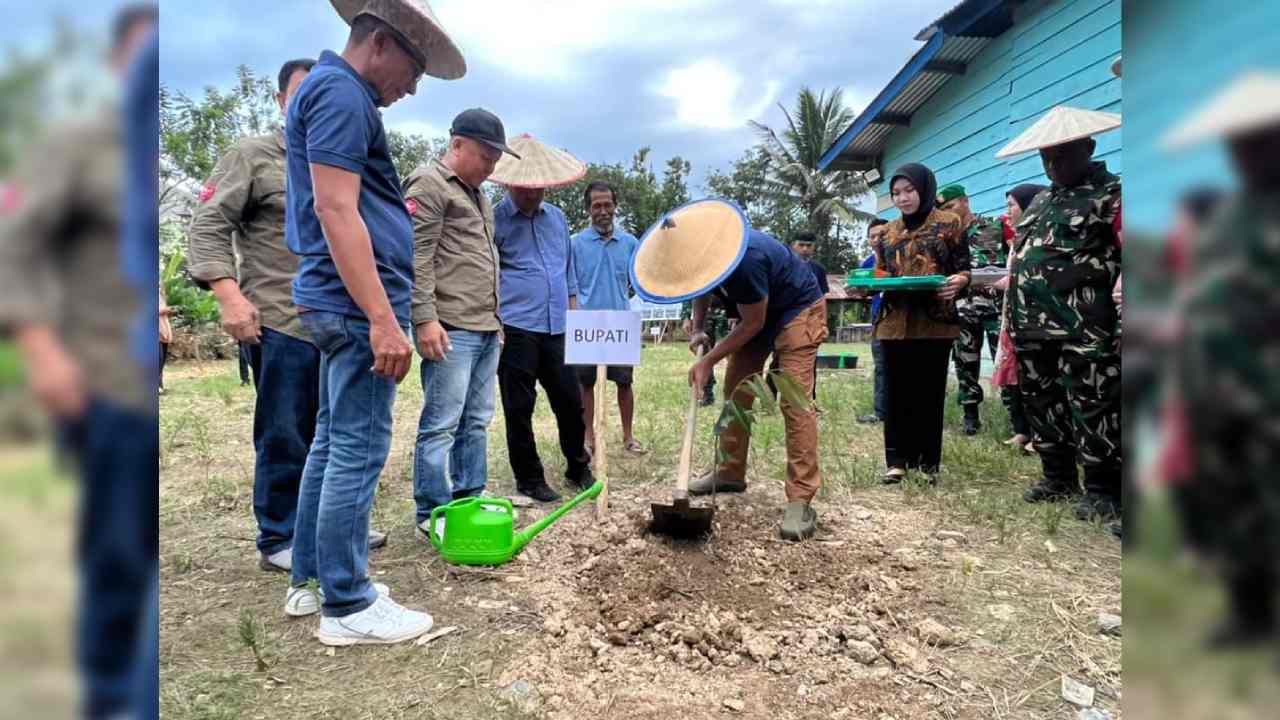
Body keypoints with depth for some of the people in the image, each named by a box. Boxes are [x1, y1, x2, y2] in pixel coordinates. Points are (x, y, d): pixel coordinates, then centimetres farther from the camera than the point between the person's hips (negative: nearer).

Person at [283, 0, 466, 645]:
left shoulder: (329, 90, 22)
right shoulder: (341, 94, -10)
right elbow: (336, 211, -21)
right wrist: (383, 319, -25)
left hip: (338, 303, 11)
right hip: (359, 302, -11)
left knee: (332, 441, 15)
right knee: (358, 451, -5)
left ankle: (311, 579, 26)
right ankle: (347, 606, 5)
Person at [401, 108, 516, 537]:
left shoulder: (476, 193, 24)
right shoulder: (428, 184, -4)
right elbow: (416, 258, -13)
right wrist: (425, 319, -19)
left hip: (486, 329, 9)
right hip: (450, 329, -9)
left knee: (476, 422, 11)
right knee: (441, 425, -4)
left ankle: (471, 503, 20)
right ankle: (432, 516, 5)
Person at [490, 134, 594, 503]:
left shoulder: (557, 217, 14)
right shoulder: (494, 220, -3)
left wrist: (574, 313, 17)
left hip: (556, 328, 5)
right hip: (516, 329, -5)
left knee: (571, 401, 9)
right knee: (519, 408, 3)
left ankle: (578, 468, 27)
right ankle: (529, 478, 17)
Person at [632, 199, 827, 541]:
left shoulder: (745, 260, -39)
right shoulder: (699, 250, -15)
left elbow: (753, 324, -27)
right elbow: (702, 286, 8)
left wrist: (708, 361, -22)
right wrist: (698, 329, -8)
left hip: (799, 309, -8)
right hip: (754, 312, 8)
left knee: (794, 401, -17)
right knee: (735, 393, 8)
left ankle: (801, 500, -16)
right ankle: (730, 473, 20)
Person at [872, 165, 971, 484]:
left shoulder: (948, 223, 3)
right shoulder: (889, 232, 15)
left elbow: (963, 269, 0)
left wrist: (958, 282, -22)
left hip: (935, 321, -3)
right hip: (895, 321, 4)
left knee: (930, 391, 1)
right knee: (897, 392, 4)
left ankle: (927, 462, 10)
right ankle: (897, 460, 12)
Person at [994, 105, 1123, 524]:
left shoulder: (1110, 192, -1)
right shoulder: (1039, 200, 21)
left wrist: (1114, 301, -20)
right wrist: (1013, 318, 19)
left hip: (1084, 329, -7)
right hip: (1032, 327, 8)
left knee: (1092, 408, -3)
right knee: (1041, 405, 13)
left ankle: (1102, 489, 9)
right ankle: (1058, 477, 27)